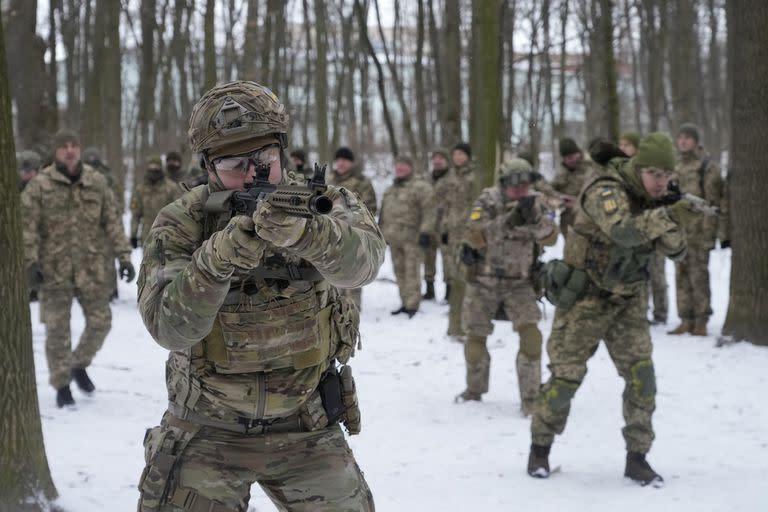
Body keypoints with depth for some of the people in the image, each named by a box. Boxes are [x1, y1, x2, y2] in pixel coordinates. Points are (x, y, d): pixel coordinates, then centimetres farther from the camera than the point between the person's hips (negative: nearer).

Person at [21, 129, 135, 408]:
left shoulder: (97, 182, 4)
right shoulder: (40, 185, -4)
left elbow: (112, 222, 7)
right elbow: (27, 227, -6)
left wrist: (124, 256, 2)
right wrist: (31, 263, -13)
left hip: (91, 268, 3)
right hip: (55, 269, -2)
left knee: (100, 322, 5)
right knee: (58, 329, 1)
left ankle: (79, 365, 31)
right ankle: (62, 385, 14)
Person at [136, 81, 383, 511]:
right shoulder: (180, 225, -9)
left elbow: (362, 259, -28)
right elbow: (169, 327, -21)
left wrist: (302, 232, -48)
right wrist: (216, 260, -37)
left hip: (306, 427, 1)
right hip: (207, 428, -1)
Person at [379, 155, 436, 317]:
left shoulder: (420, 187, -5)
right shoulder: (390, 190, 20)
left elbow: (429, 212, -13)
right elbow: (384, 214, 27)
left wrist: (426, 232, -20)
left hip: (412, 237, -8)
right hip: (394, 237, 8)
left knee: (411, 271, -9)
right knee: (400, 271, 10)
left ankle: (412, 305, -8)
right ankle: (405, 303, 17)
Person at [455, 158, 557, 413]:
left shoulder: (534, 203, -6)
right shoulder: (488, 201, -14)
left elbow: (550, 238, -18)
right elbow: (474, 237, -27)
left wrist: (535, 218, -37)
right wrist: (508, 221, -38)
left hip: (518, 282, 1)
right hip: (483, 280, -1)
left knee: (531, 335, -16)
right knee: (475, 340, 7)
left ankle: (531, 399, -7)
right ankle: (474, 390, 32)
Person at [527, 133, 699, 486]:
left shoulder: (654, 200, -1)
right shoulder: (606, 191, -23)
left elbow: (675, 251, -5)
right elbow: (622, 230, -43)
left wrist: (672, 226, -25)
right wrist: (669, 216, -52)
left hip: (626, 300, 5)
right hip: (583, 298, -5)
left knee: (641, 375, -5)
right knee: (566, 376, 2)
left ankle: (637, 457, 4)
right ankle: (540, 447, 21)